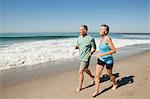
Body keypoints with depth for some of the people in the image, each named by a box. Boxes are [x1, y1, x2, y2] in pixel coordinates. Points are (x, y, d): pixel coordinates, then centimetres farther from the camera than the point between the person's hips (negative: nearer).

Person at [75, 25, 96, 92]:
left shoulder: (90, 39, -16)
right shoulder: (79, 38, 2)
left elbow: (94, 48, -5)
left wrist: (91, 53, -21)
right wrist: (76, 47, -7)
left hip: (86, 57, -7)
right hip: (81, 57, 7)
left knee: (80, 72, -8)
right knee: (85, 69, 24)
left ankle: (80, 86, 10)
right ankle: (92, 77, 52)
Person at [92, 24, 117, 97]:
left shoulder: (108, 39, -19)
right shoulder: (101, 39, 3)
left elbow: (114, 50, -25)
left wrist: (102, 54, -27)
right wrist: (99, 54, 12)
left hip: (108, 60, -6)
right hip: (101, 59, 6)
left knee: (109, 74, 16)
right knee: (97, 75, -2)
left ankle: (115, 84, 47)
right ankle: (96, 91, 10)